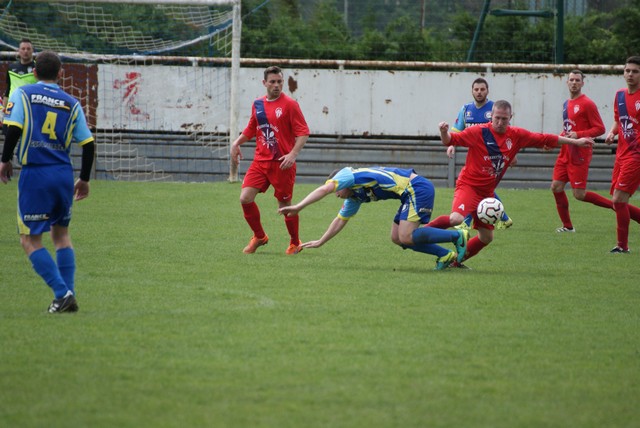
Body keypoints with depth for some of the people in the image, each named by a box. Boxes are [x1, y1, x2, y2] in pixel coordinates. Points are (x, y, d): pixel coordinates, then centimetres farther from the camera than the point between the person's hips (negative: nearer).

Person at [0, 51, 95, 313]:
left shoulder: (22, 94, 0)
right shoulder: (71, 103, 8)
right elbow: (88, 144, 7)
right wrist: (84, 180, 19)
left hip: (34, 174, -4)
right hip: (63, 173, 4)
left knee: (30, 240, 3)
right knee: (61, 233, 20)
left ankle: (62, 293, -9)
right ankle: (69, 296, 12)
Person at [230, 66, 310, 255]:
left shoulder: (289, 104, -6)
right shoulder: (257, 104, 10)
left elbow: (303, 133, -10)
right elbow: (251, 129, 25)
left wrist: (293, 154, -22)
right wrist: (236, 143, 10)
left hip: (282, 163, -5)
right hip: (260, 161, 5)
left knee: (285, 205, 1)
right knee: (245, 198, -7)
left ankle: (295, 244, 22)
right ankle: (259, 237, 13)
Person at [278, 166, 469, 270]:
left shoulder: (349, 175, -5)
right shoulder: (354, 198, 21)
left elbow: (324, 189, -21)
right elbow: (340, 221, 32)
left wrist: (298, 207, -23)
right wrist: (320, 242, 34)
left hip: (417, 188, -10)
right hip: (411, 193, 10)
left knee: (406, 237, -16)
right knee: (397, 238, 9)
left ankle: (458, 236, -8)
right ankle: (446, 255, 8)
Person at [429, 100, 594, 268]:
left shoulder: (516, 135, 1)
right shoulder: (479, 132, -12)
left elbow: (545, 139, 10)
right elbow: (450, 140, -10)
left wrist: (575, 142, 14)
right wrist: (444, 132, -34)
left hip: (487, 193, 6)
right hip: (468, 186, -6)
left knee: (486, 237, 10)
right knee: (457, 219, -32)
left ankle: (456, 260, 25)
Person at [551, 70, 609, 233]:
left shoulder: (587, 104, -10)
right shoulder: (567, 104, 14)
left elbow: (600, 128, -13)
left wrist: (578, 135, -22)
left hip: (579, 156, -8)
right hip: (565, 154, 8)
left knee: (579, 194, -10)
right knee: (556, 187, 1)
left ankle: (615, 205, 5)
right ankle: (567, 226, 12)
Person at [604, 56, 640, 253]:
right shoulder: (620, 95, 11)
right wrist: (612, 132, 3)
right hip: (621, 154, 8)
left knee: (619, 198, -13)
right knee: (618, 201, 7)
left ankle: (623, 245, -2)